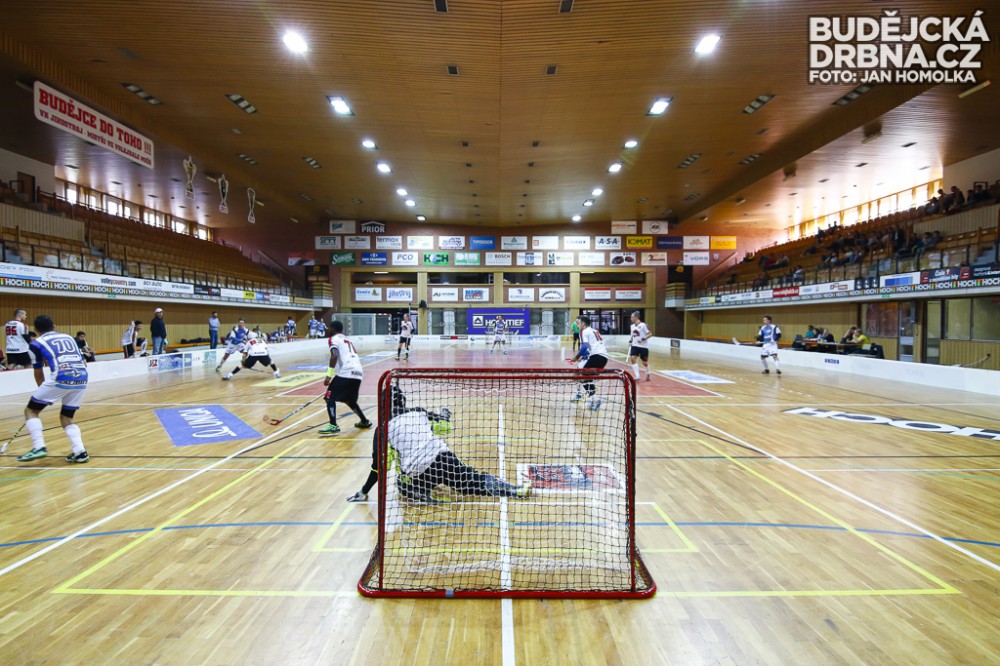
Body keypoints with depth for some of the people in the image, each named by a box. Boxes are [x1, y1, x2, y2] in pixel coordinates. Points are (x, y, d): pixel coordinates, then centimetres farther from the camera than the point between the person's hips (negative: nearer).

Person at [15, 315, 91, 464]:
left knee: (30, 410, 15)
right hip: (81, 380, 5)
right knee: (66, 418, 19)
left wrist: (43, 390, 38)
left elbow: (38, 372, 22)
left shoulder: (37, 342, 14)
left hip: (61, 379, -4)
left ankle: (39, 447, -1)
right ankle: (80, 452, 5)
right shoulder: (69, 337, 26)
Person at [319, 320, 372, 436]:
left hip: (346, 373, -8)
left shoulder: (334, 339, 4)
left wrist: (329, 375, -15)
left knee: (330, 397, 0)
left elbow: (334, 356, -13)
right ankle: (365, 421, 29)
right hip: (358, 372, 8)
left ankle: (333, 426, -13)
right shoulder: (347, 340, 27)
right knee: (348, 399, 25)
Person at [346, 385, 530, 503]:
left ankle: (420, 494, 0)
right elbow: (442, 426, 21)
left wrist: (364, 492, 13)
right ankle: (516, 490, 0)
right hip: (443, 457, 2)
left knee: (404, 487, 30)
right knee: (478, 482, 14)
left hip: (417, 475, -2)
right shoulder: (419, 412, 9)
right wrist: (445, 412, 43)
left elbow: (378, 466, 2)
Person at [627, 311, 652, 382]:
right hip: (635, 346, 5)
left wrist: (643, 339, -26)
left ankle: (648, 374, 34)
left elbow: (650, 334, -14)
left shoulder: (643, 325, -13)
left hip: (643, 346, -5)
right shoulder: (632, 326, 8)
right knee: (633, 359, -15)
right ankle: (637, 376, -15)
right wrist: (631, 341, 16)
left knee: (645, 362, 7)